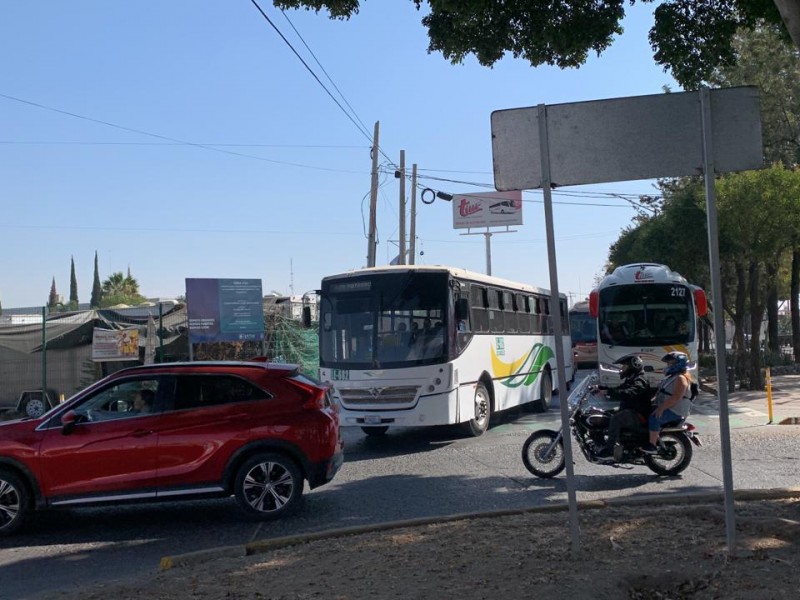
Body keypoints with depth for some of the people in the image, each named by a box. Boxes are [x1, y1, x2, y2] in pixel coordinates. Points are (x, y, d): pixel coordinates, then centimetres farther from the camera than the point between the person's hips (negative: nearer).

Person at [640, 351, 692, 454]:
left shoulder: (681, 378, -13)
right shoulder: (672, 376, 20)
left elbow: (676, 398, -24)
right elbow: (662, 393, 27)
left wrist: (661, 408, -27)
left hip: (675, 411, -11)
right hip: (666, 408, 11)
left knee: (654, 417, -30)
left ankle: (652, 446, -30)